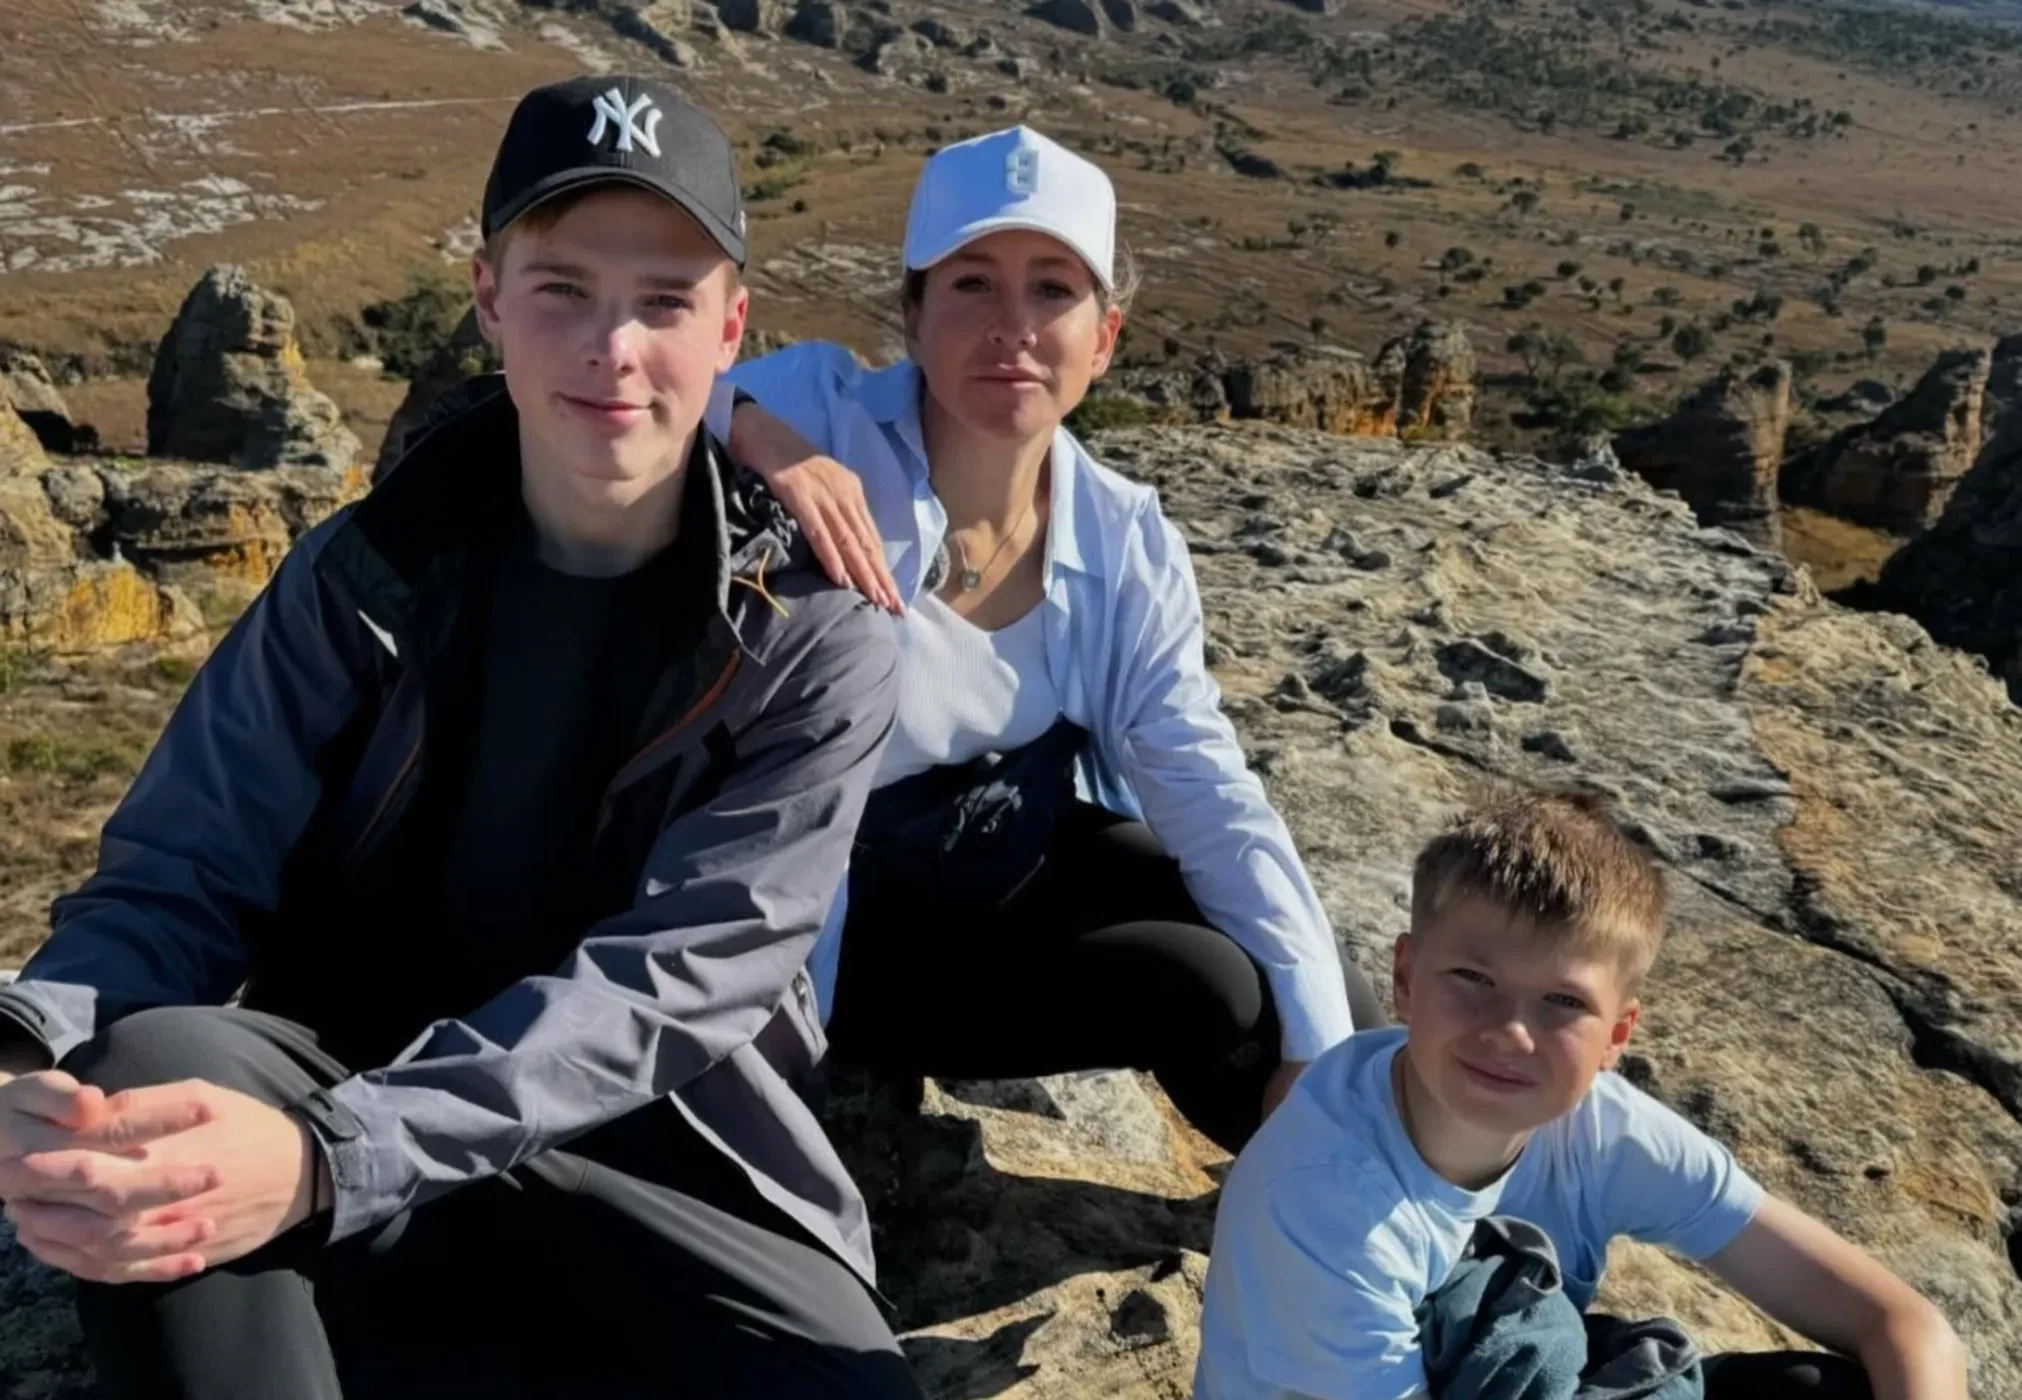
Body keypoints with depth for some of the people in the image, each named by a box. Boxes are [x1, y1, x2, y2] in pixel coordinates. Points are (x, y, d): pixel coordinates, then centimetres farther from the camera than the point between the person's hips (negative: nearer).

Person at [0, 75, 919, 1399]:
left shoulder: (819, 637, -10)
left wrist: (327, 1157, -35)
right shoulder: (366, 571, -2)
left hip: (658, 1163, 0)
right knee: (151, 1061, -30)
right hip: (346, 1091, 1)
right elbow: (182, 874, -5)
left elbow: (677, 977, -20)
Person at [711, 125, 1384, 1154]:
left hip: (1039, 850, 5)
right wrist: (745, 430, -48)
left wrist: (1320, 1045, -17)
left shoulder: (1127, 543, -9)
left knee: (1310, 995, -8)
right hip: (849, 925, -5)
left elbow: (1207, 791, -10)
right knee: (1212, 992, -17)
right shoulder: (821, 417, -23)